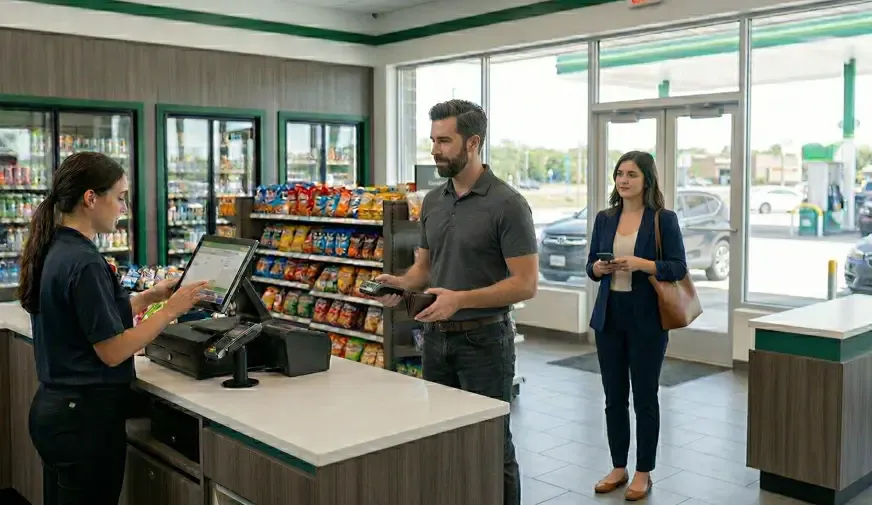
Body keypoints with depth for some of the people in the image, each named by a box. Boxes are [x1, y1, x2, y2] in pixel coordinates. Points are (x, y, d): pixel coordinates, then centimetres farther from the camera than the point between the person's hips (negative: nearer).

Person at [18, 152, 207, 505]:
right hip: (85, 416, -9)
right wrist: (171, 310, -14)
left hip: (53, 407, 9)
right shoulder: (84, 263, -22)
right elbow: (113, 351, -21)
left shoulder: (53, 250, 6)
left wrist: (148, 297, 12)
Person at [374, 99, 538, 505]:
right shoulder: (432, 201, 8)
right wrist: (401, 283, -6)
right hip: (436, 337, 7)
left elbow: (526, 284, -16)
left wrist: (461, 299, -26)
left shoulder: (506, 204, -14)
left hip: (484, 339, -7)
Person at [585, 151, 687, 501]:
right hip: (609, 315, 4)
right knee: (614, 396, 10)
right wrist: (598, 268, -11)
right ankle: (618, 467, 24)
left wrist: (640, 264, -22)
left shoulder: (664, 219, -5)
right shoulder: (605, 218, 8)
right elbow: (590, 265, 11)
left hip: (647, 318, -4)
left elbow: (678, 268, -9)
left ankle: (644, 472, 18)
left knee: (645, 396, 5)